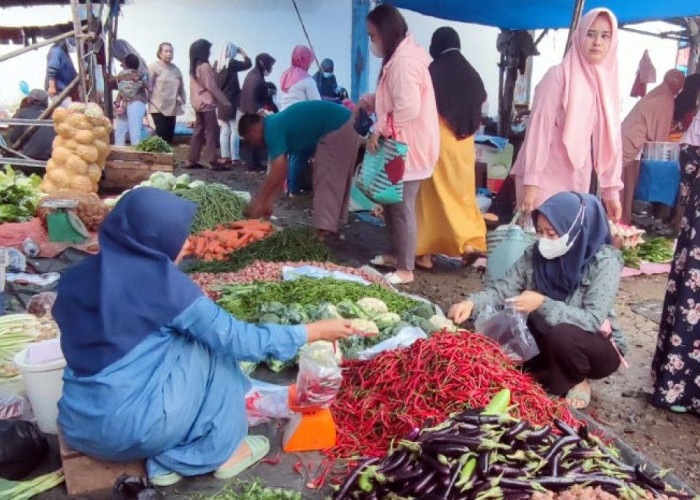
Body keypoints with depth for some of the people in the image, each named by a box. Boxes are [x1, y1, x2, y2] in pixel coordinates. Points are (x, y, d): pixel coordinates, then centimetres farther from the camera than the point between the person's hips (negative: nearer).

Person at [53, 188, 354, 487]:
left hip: (79, 429, 7)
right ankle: (224, 452, 13)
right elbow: (237, 340, -10)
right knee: (215, 348, 5)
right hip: (136, 427, -7)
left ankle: (164, 461, 17)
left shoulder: (74, 279, 5)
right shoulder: (162, 281, -13)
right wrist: (315, 332, -1)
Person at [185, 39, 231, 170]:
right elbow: (212, 87, -15)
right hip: (206, 103, -9)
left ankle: (192, 160, 9)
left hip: (198, 102, 9)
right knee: (212, 131, -6)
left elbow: (200, 85, 13)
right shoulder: (204, 66, -13)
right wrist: (225, 101, -12)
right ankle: (211, 161, -7)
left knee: (198, 131, 9)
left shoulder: (194, 67, 13)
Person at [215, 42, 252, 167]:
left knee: (225, 130, 10)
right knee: (234, 130, -1)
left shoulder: (217, 64, 4)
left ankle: (225, 156, 10)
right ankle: (235, 158, -2)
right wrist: (243, 52, 11)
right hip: (232, 101, -6)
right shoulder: (232, 63, -13)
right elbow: (248, 64, -1)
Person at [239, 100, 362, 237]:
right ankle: (332, 223, 23)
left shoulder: (272, 130, -13)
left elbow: (278, 172, -18)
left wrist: (260, 202, -11)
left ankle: (325, 229, -4)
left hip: (337, 128, -10)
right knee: (337, 180, 15)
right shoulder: (276, 123, 16)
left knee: (327, 179, -5)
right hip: (344, 124, 10)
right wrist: (269, 200, 13)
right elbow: (281, 170, 16)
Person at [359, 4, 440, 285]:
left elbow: (408, 108, -28)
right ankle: (396, 254, 33)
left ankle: (405, 270, 6)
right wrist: (366, 102, 10)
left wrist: (379, 132, -20)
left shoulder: (403, 61, -19)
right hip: (401, 147, 11)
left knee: (402, 209, -4)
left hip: (407, 148, -11)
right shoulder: (400, 57, 15)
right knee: (391, 204, 18)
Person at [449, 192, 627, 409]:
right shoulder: (535, 254, -9)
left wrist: (543, 304, -39)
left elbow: (594, 320, -29)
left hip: (599, 348, -5)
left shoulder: (604, 261, -22)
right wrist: (471, 303, -32)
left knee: (561, 335, -35)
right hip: (548, 339, 5)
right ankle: (553, 374, 5)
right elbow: (503, 288, -12)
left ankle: (577, 382, -4)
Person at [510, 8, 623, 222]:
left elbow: (610, 140, 10)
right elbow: (539, 129, -12)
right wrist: (530, 182, -18)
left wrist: (611, 191, 9)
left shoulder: (607, 83, 9)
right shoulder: (559, 75, -7)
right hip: (546, 179, -5)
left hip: (577, 182, 6)